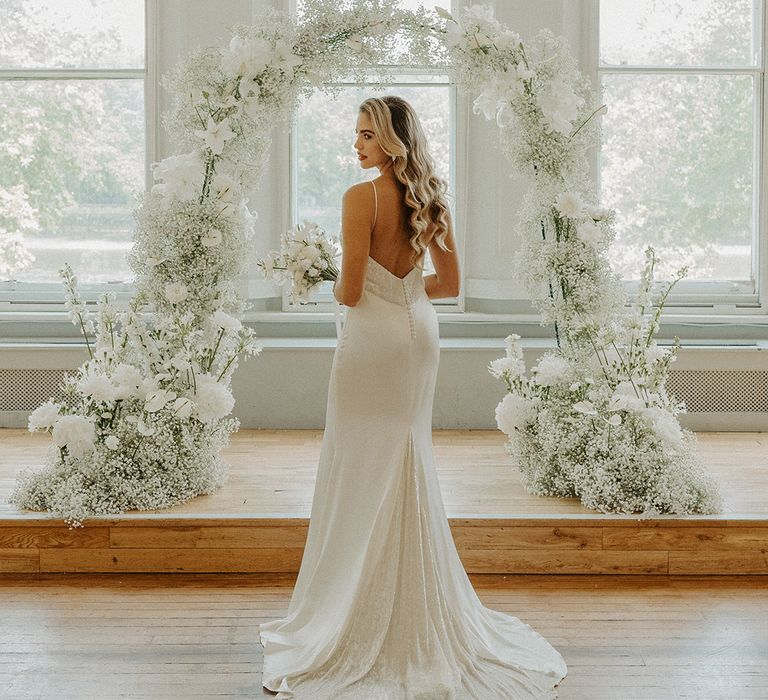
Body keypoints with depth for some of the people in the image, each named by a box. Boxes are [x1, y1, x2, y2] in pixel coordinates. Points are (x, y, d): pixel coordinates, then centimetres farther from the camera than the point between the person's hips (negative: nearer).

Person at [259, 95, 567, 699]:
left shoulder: (362, 197, -15)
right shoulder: (432, 199, 6)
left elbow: (350, 291, -16)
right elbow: (449, 283, 11)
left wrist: (335, 286, 6)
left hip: (374, 336, -7)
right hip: (420, 334, 7)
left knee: (367, 471, 2)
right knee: (412, 469, 15)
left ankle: (364, 621, 10)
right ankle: (423, 614, 25)